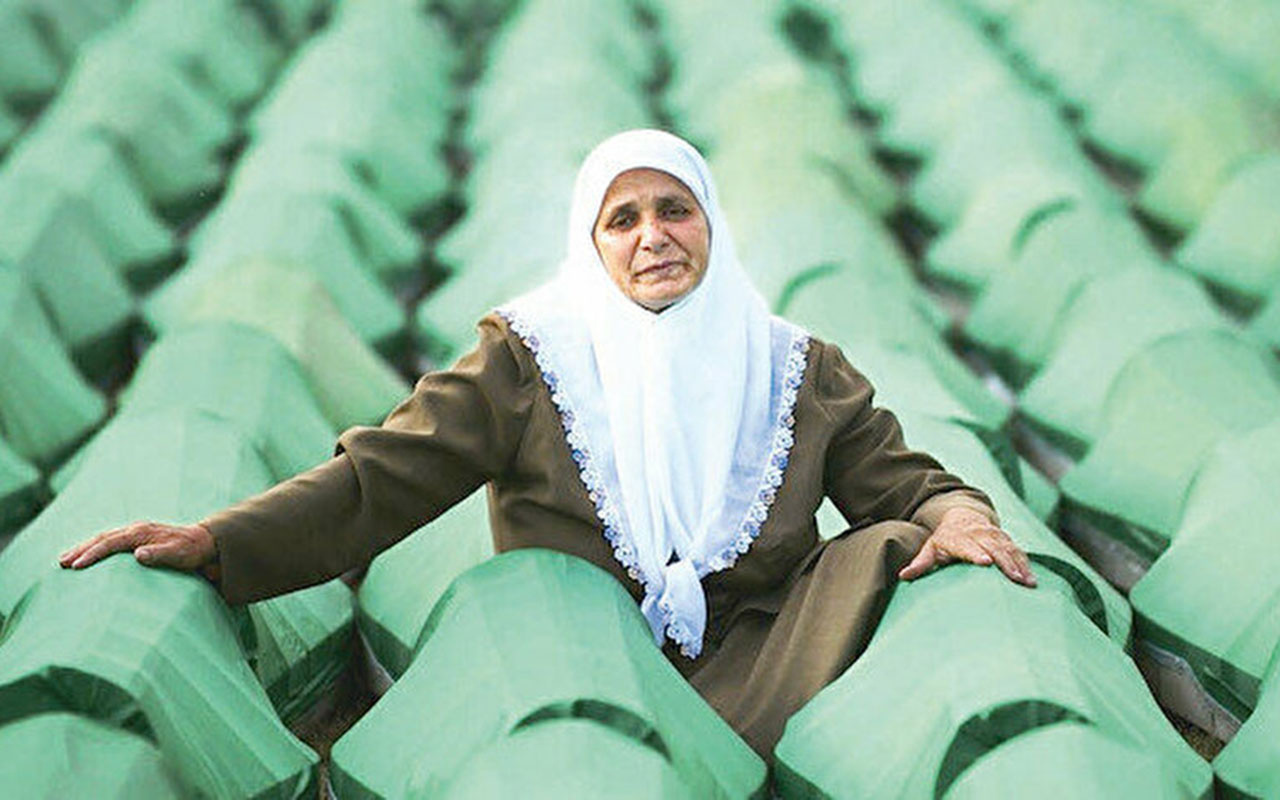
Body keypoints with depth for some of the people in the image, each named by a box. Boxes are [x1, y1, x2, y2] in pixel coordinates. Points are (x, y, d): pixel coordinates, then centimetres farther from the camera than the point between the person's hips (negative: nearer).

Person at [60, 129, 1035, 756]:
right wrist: (218, 541, -14)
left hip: (754, 666, 3)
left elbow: (901, 482, 12)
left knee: (884, 551, -23)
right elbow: (385, 476, 0)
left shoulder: (798, 370, 13)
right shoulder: (533, 356, 6)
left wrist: (955, 514, -14)